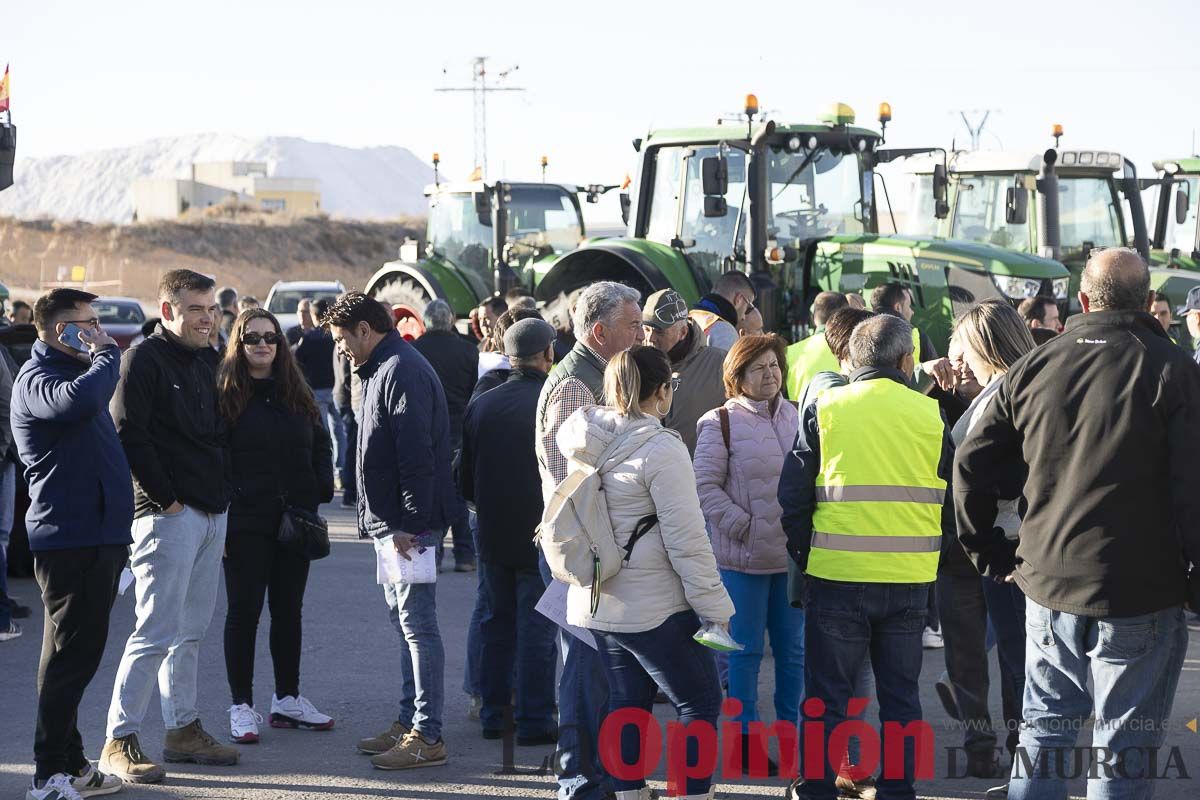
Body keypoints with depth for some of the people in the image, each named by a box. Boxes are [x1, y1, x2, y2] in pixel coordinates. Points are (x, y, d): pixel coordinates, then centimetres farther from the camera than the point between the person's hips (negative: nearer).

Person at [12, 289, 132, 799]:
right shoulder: (36, 378, -13)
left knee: (79, 652, 14)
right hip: (68, 536, -10)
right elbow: (77, 400, -35)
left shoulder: (74, 370, 21)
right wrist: (107, 354, -19)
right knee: (71, 653, -9)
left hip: (99, 533, 10)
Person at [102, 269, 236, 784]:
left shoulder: (200, 366, 18)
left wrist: (221, 499, 13)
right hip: (168, 516, -9)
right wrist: (166, 498, -16)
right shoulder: (143, 361, -10)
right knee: (157, 633, -10)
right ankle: (119, 742, -5)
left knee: (191, 630, 13)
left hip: (210, 513, 9)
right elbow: (129, 436, -17)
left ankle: (184, 730, 21)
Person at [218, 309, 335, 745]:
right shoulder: (226, 394, -4)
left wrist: (321, 491, 3)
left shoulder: (297, 394, 11)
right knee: (244, 611, 0)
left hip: (294, 521, 5)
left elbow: (320, 445, 18)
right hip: (246, 524, -5)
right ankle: (242, 706, 6)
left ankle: (287, 699, 21)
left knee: (288, 610, 11)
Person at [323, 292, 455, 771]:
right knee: (405, 621, 16)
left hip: (409, 525, -11)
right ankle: (409, 722, 24)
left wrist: (407, 523, -24)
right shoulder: (383, 369, 18)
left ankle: (427, 738, -6)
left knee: (417, 624, -8)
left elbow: (416, 454, -23)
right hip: (393, 523, 11)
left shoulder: (401, 372, -16)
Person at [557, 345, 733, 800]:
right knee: (700, 704, 5)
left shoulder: (581, 443, 3)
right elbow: (687, 539, -17)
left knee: (627, 705, 15)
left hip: (594, 604, 7)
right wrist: (715, 608, -11)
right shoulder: (661, 450, -18)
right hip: (655, 608, -7)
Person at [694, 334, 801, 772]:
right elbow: (706, 485, -9)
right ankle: (746, 735, 11)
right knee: (746, 649, 3)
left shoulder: (795, 417, 9)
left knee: (792, 647, 11)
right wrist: (742, 526, -14)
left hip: (792, 554, 5)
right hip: (745, 555, -5)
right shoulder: (721, 423, -6)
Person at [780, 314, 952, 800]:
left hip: (836, 576, -1)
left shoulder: (824, 408, -3)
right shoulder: (931, 414, 2)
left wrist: (804, 556, 10)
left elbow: (793, 493, -2)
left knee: (826, 695, 7)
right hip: (910, 578, 2)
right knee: (900, 695, 12)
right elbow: (950, 499, 10)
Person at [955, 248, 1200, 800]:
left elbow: (971, 468, 6)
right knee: (1122, 754, 3)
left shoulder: (1033, 368, 4)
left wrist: (992, 556, 14)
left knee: (1044, 734, 16)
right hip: (1140, 598, -4)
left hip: (1048, 588, 4)